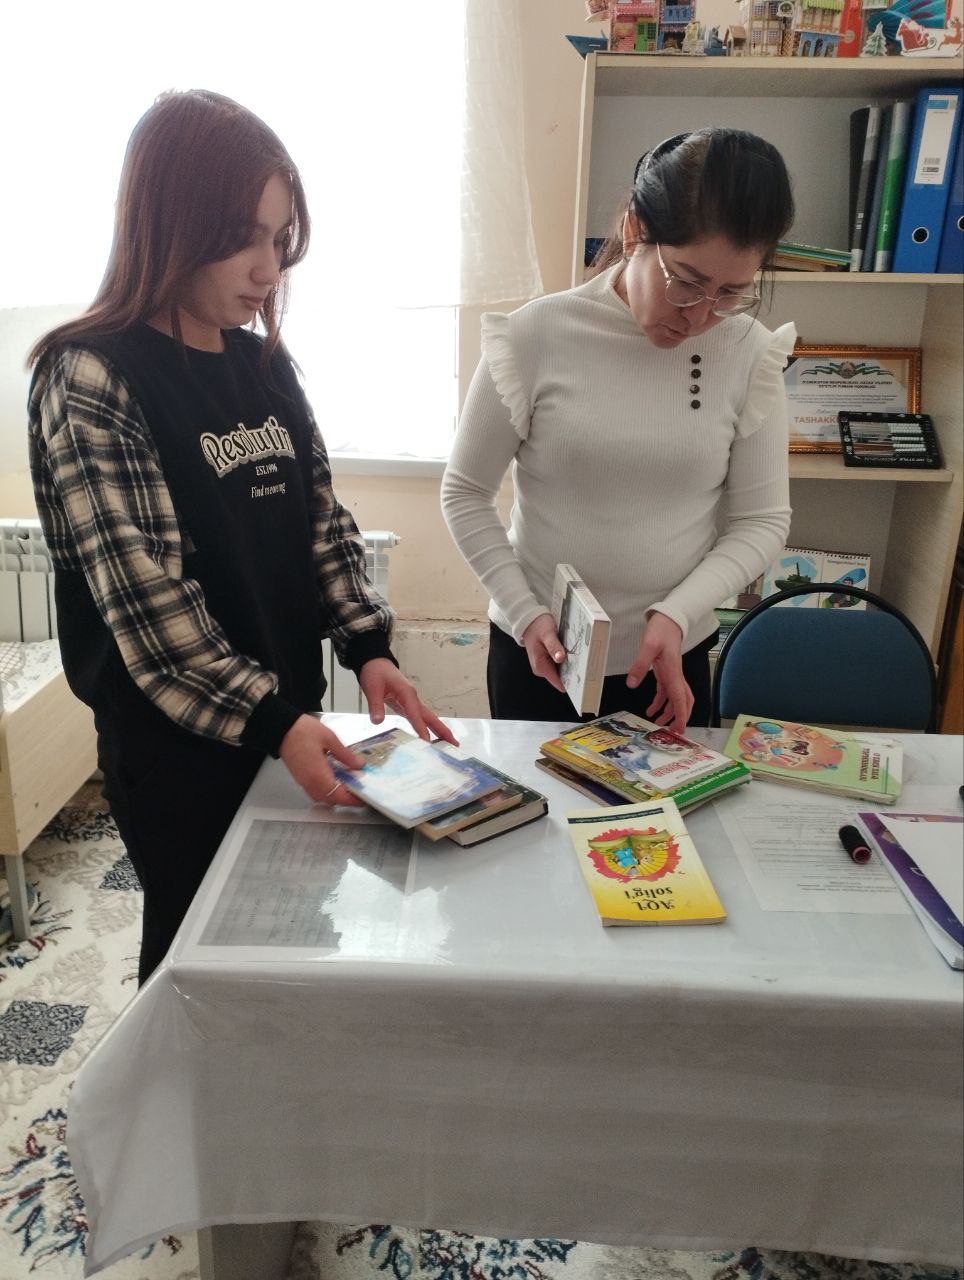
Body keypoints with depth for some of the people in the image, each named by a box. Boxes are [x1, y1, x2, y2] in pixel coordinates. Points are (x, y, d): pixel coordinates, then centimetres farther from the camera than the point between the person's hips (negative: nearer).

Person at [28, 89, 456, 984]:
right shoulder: (90, 379, -14)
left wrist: (368, 647, -6)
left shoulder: (265, 363, 6)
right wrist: (268, 720, -25)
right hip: (174, 740, -6)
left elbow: (322, 521, 7)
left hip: (286, 714, 6)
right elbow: (141, 589, -21)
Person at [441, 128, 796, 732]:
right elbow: (465, 493, -5)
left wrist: (677, 614, -15)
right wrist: (525, 614, -12)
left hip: (672, 660, 1)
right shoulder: (538, 335, -12)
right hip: (540, 651, -1)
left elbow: (762, 518, -2)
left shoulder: (750, 354, -7)